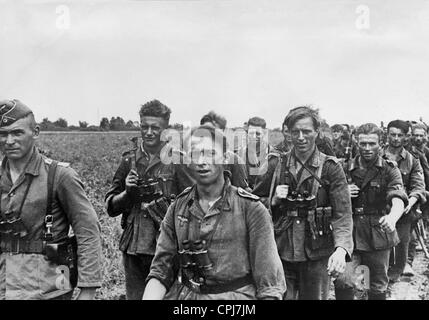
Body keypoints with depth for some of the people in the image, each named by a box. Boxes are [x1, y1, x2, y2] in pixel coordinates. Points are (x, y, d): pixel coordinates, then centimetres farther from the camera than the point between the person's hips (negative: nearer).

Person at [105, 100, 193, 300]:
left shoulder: (177, 160, -3)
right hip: (133, 247, 4)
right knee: (134, 296, 12)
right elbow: (111, 207, 9)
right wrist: (127, 192, -8)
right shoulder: (129, 160, 7)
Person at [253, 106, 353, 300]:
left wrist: (341, 249, -29)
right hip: (281, 253, 1)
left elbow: (342, 214, -13)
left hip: (316, 256, -1)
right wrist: (273, 200, -10)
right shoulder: (276, 165, 3)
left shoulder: (330, 168, -4)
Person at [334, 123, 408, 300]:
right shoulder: (347, 169, 5)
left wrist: (392, 217, -43)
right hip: (350, 234, 1)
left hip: (379, 237, -1)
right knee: (342, 280, -17)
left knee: (378, 288, 12)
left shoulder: (389, 170, -3)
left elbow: (398, 199, -21)